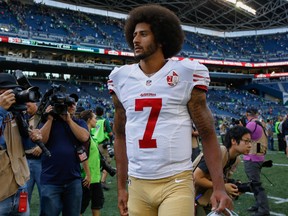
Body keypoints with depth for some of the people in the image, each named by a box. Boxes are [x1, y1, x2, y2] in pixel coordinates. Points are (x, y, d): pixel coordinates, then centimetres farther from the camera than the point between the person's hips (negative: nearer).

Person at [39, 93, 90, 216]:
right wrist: (50, 119, -10)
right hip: (50, 180, -2)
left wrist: (69, 120, -7)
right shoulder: (49, 122, 5)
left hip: (73, 180, 2)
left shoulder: (80, 123, 9)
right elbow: (41, 140, -10)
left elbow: (84, 137, -10)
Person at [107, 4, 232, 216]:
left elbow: (207, 134, -2)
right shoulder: (121, 78, 5)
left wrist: (219, 187, -8)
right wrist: (121, 187, 12)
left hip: (176, 183, -3)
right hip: (137, 184, 4)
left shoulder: (185, 74, -5)